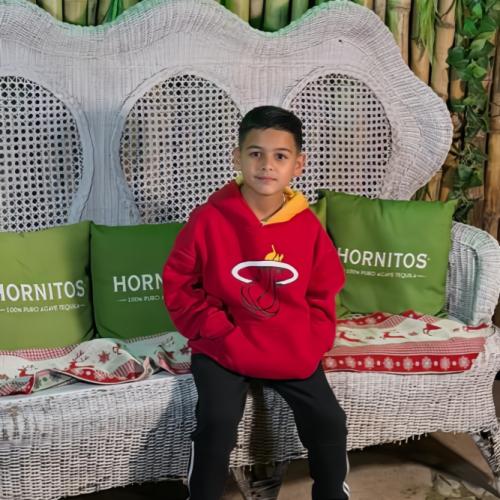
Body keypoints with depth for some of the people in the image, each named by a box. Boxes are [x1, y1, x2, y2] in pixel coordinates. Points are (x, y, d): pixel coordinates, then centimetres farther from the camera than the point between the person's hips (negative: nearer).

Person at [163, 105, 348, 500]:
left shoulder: (308, 226, -2)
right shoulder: (209, 219, -11)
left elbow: (322, 294, 9)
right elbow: (179, 286, -5)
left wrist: (311, 344, -6)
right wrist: (222, 334, -13)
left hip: (293, 352, 3)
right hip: (223, 350, -2)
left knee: (329, 421, -5)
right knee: (217, 423, -23)